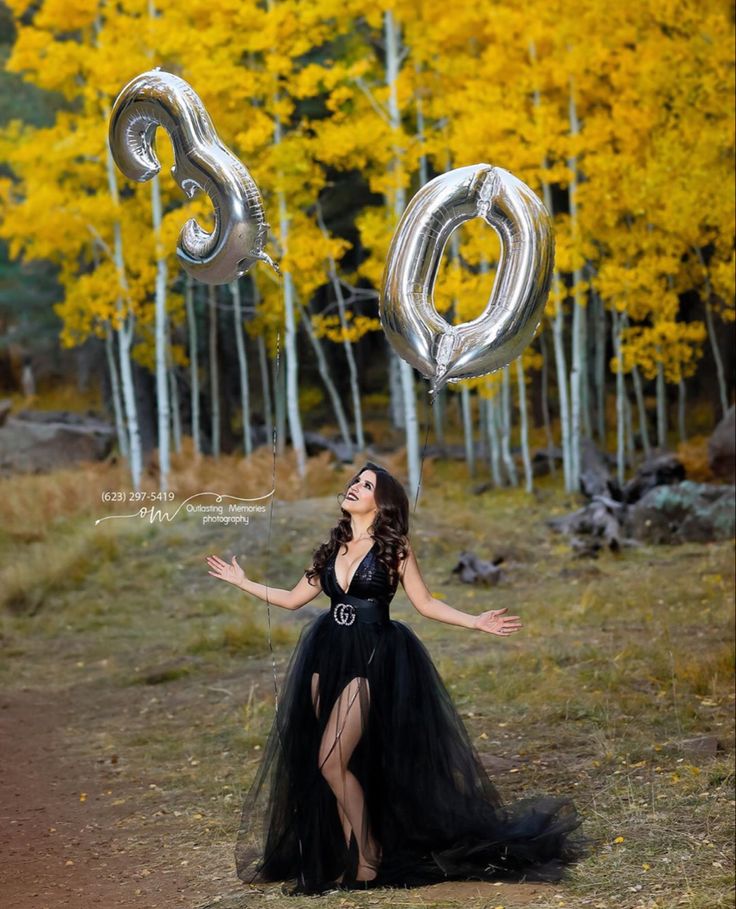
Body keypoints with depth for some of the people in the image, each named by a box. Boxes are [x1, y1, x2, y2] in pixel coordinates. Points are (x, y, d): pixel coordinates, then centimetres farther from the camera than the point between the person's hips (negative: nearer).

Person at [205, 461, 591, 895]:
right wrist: (242, 582, 21)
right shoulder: (334, 547, 13)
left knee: (331, 761, -14)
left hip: (372, 659, -6)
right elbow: (294, 598, 19)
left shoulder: (394, 546, 0)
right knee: (338, 765, 3)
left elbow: (425, 602, 2)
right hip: (327, 658, 6)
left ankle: (369, 861, -2)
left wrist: (476, 622, -8)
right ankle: (354, 861, 10)